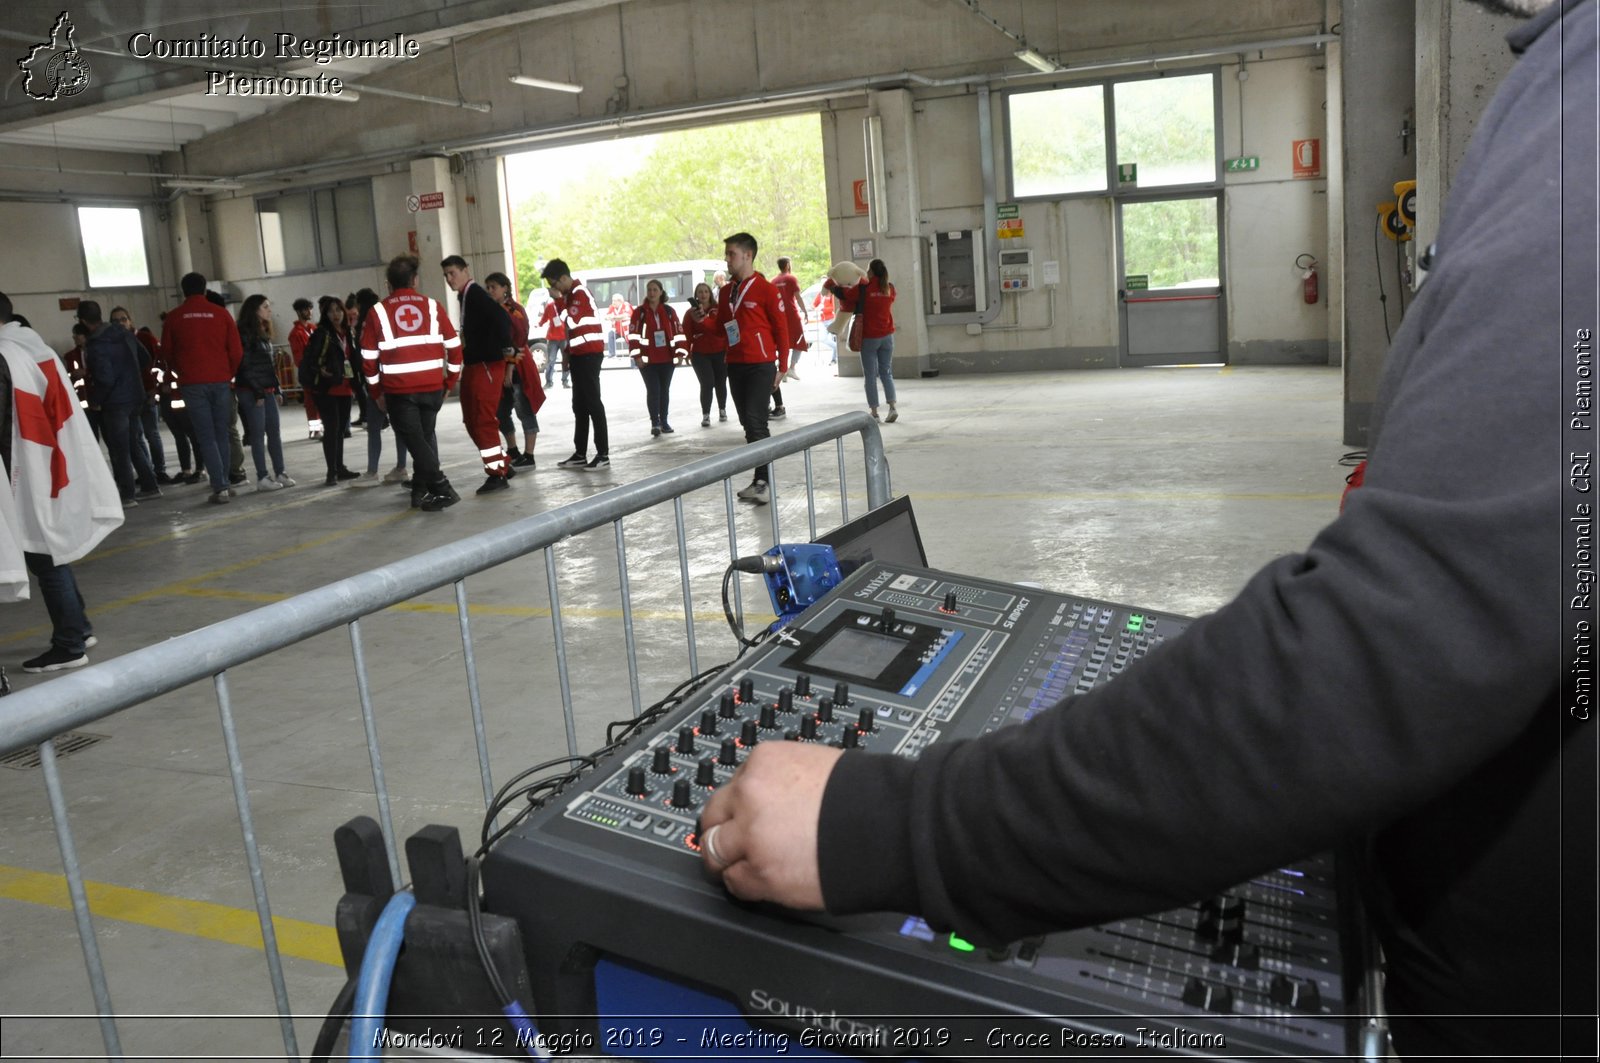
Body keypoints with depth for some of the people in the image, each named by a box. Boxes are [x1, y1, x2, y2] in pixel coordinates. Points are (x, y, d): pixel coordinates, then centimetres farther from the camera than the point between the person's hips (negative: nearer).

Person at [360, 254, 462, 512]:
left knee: (414, 439, 1)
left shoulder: (377, 312, 1)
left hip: (398, 389, -2)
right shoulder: (432, 306, 4)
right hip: (433, 386, 2)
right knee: (426, 435, 18)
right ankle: (421, 489, 18)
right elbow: (454, 346, 4)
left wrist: (376, 392, 13)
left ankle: (441, 488, -11)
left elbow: (368, 357, 2)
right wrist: (450, 381, 15)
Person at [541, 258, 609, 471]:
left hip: (589, 354, -10)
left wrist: (557, 300, -15)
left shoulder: (580, 293, -13)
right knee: (579, 405, 11)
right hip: (579, 354, 10)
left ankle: (603, 455, -10)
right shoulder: (569, 294, 17)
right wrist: (567, 354, 20)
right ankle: (580, 454, 16)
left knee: (592, 402, -10)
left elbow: (572, 322, -23)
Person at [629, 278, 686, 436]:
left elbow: (678, 332, 7)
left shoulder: (669, 311, 5)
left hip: (667, 359, 3)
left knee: (665, 390, 10)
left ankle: (664, 421, 20)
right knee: (653, 390, -7)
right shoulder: (640, 312, -2)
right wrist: (636, 356, -11)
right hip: (648, 360, -3)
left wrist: (679, 353, 3)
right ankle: (655, 423, -3)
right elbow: (633, 334, -6)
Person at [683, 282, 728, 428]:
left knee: (720, 383, 10)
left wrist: (728, 350, -3)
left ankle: (722, 410, 32)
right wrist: (687, 353, -4)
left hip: (719, 353, 1)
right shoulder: (690, 313, 0)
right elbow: (687, 335, 0)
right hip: (700, 354, -1)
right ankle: (705, 415, -1)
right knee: (707, 383, -10)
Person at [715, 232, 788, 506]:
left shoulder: (766, 289, -8)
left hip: (761, 366, -7)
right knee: (747, 423, 9)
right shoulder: (725, 291, 12)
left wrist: (781, 367, -8)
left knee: (756, 421, -14)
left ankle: (764, 481, -10)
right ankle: (759, 480, 16)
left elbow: (781, 329, -7)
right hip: (735, 366, 7)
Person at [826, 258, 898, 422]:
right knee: (886, 373, 11)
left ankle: (874, 413, 2)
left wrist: (832, 287, 16)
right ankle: (892, 407, -1)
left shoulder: (863, 289, -12)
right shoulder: (890, 289, 1)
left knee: (870, 376, 3)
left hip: (869, 338, -4)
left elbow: (844, 296, -6)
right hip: (887, 336, 4)